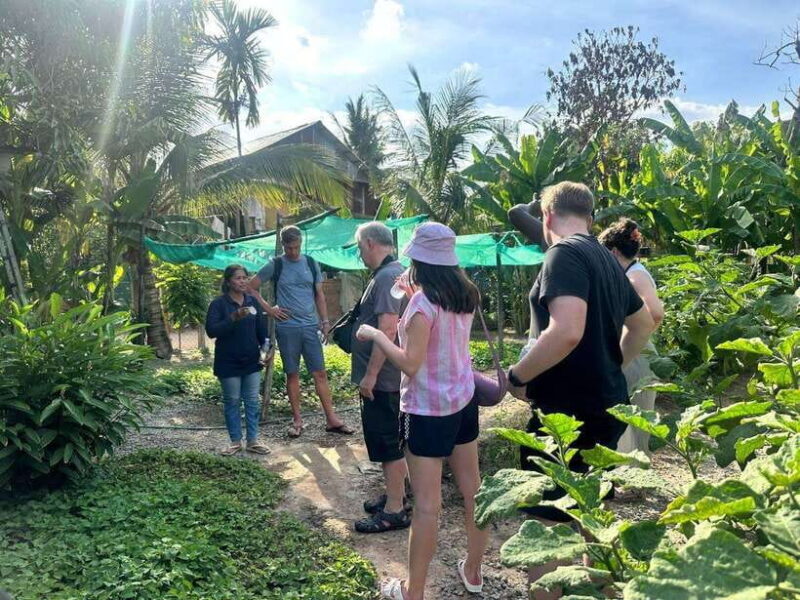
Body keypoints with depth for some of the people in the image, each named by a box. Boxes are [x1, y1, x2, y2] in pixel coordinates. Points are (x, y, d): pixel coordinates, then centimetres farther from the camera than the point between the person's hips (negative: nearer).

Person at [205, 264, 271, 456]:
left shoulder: (252, 301, 5)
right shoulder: (218, 304, -7)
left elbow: (261, 328, 10)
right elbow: (211, 330, -17)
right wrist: (233, 318, -28)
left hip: (251, 361, 4)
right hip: (229, 362, -3)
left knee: (252, 401, 7)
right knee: (232, 402, 6)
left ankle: (253, 440, 15)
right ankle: (235, 442, 17)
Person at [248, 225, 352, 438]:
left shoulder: (311, 264, 9)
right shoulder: (275, 266, 1)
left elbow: (319, 294, 12)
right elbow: (251, 288, 5)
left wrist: (325, 321, 5)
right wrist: (268, 308, -3)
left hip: (310, 326, 2)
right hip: (286, 327, -2)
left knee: (320, 372, 1)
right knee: (292, 374, 6)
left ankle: (332, 419, 6)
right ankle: (297, 420, 16)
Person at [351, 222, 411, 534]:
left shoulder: (387, 277, -19)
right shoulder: (389, 274, 15)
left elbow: (387, 329, -27)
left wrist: (370, 374, -24)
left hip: (382, 379, -10)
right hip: (383, 377, 10)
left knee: (387, 443, -1)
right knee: (387, 441, 19)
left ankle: (394, 511, 9)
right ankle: (394, 495, 32)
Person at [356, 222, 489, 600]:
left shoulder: (423, 302, -20)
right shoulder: (465, 295, 2)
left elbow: (410, 364, -21)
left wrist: (375, 335, -10)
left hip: (428, 409, -8)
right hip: (464, 400, 8)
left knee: (427, 505, 2)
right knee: (472, 489, 17)